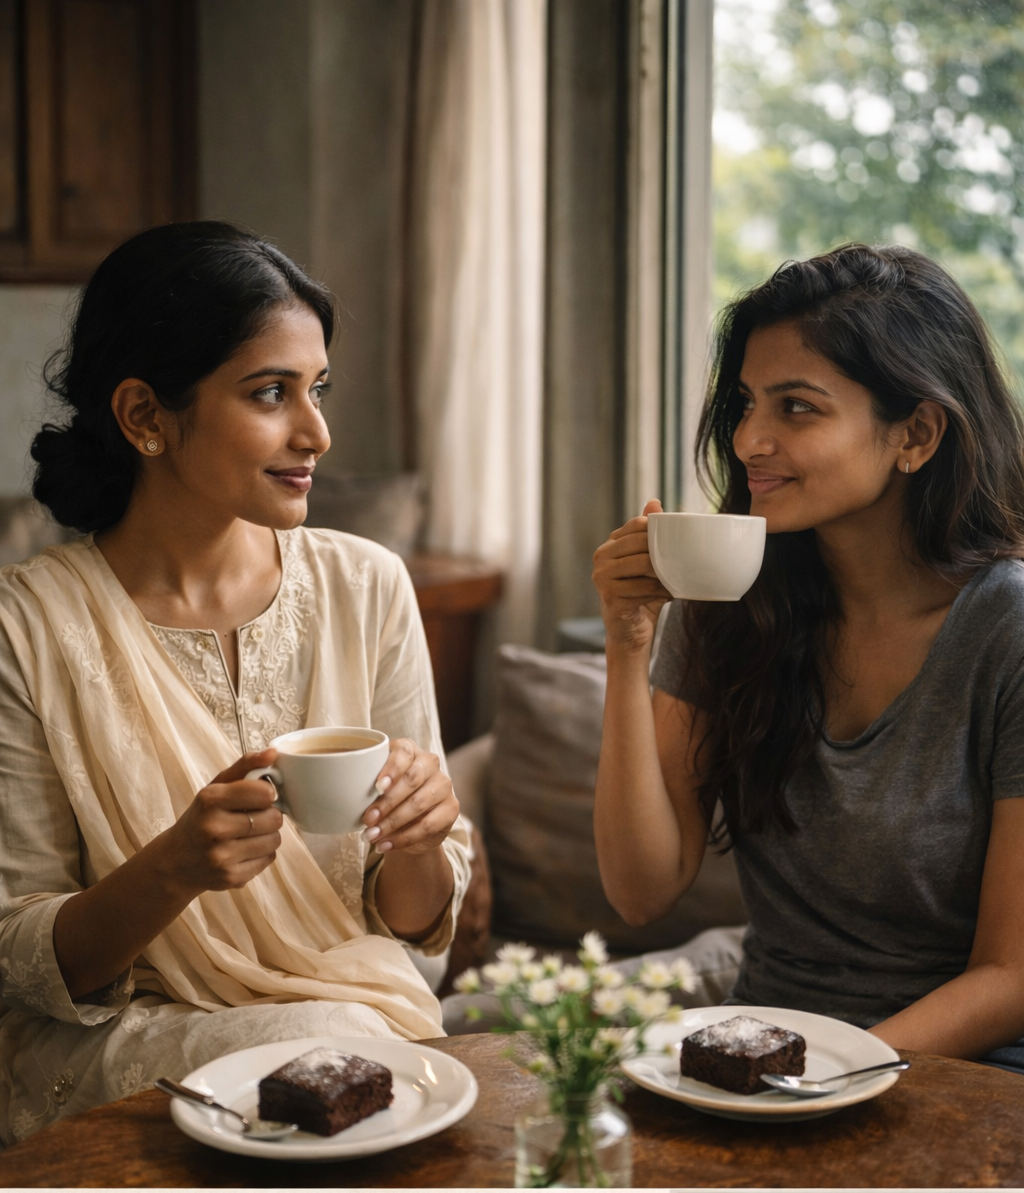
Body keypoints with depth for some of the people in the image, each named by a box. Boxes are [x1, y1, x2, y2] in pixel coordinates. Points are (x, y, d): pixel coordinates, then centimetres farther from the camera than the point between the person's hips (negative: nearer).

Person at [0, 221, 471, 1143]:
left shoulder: (367, 587, -1)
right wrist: (173, 869, -25)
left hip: (362, 1009, 3)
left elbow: (415, 924, 6)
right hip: (120, 1039, -2)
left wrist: (420, 842, -17)